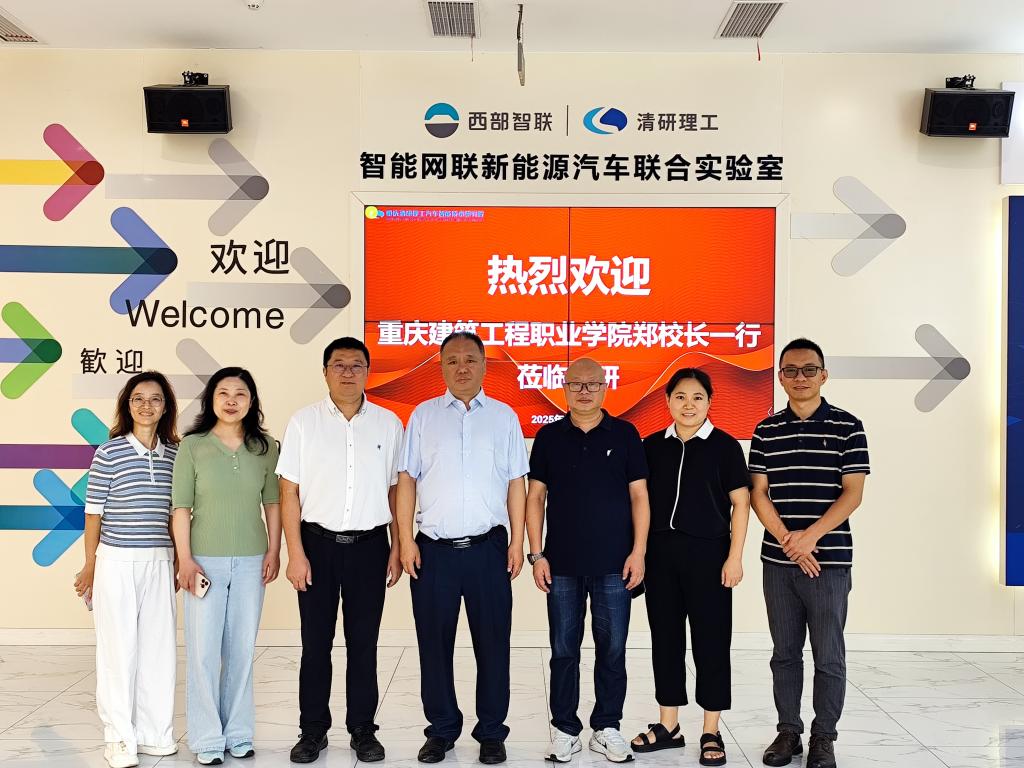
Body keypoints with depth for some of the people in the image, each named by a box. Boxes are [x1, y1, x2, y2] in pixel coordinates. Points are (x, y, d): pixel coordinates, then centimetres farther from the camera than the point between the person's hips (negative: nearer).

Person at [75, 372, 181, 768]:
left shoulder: (174, 454, 6)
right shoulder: (109, 452, -5)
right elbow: (94, 513, -1)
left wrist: (178, 562, 14)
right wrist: (89, 566, 2)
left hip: (159, 562, 4)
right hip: (117, 561, -3)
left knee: (159, 646, 7)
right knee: (119, 649, 3)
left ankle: (154, 732, 20)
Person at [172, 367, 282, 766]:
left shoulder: (265, 447, 4)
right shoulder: (192, 446, -3)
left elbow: (273, 502, 8)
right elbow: (181, 507, -3)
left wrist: (273, 551, 3)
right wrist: (185, 558, -8)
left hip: (251, 561, 2)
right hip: (205, 560, -2)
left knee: (242, 649, 10)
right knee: (203, 650, 1)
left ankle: (239, 733, 23)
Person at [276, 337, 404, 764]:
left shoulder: (388, 424, 4)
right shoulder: (304, 422, 0)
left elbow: (395, 490, 8)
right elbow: (289, 492, -1)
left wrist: (397, 549, 5)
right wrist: (296, 554, -7)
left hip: (369, 545, 1)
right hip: (318, 543, -1)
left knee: (363, 643, 9)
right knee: (315, 643, 7)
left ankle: (363, 729, 21)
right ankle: (313, 730, 21)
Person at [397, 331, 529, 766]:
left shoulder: (504, 417, 7)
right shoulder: (423, 416, 6)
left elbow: (516, 484, 6)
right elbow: (407, 480, 4)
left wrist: (518, 542, 0)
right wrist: (406, 541, -3)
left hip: (488, 549, 0)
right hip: (433, 549, 0)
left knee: (492, 644, 6)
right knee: (434, 644, 8)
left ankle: (491, 733, 19)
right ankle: (441, 730, 23)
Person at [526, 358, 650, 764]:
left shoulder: (624, 434, 2)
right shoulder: (549, 436, 5)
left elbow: (639, 495, 2)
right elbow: (535, 497, 5)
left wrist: (638, 551, -5)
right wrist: (536, 554, -1)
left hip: (614, 563, 0)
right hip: (562, 563, 1)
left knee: (612, 650, 7)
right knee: (564, 650, 7)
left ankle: (606, 728, 21)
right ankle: (565, 730, 20)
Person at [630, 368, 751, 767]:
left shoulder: (724, 445, -2)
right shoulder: (652, 445, 6)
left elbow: (740, 502, -2)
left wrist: (735, 556, -8)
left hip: (708, 554, -3)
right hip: (661, 554, 3)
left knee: (711, 641, 3)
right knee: (665, 639, 10)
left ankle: (711, 733, 14)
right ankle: (668, 726, 22)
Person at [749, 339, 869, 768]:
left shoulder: (847, 427, -1)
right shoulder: (766, 431, 6)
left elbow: (852, 493, -6)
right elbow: (758, 494, 2)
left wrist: (811, 535, -15)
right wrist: (788, 540, -10)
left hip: (829, 560, -2)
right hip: (778, 561, 3)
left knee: (828, 656, 4)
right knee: (785, 652, 11)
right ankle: (788, 730, 23)